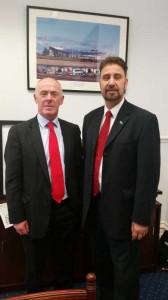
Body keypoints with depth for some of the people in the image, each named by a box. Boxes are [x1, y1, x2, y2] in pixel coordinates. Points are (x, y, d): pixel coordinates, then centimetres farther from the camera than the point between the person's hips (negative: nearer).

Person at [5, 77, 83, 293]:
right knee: (34, 270, 20)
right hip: (36, 213, -2)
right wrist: (17, 217, -8)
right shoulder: (19, 132, -6)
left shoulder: (73, 130, 2)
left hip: (69, 212, 3)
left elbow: (79, 170, 6)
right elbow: (12, 178, -7)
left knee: (65, 268, 21)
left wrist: (81, 207, 6)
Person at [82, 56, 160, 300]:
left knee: (125, 275, 14)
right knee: (101, 269, 23)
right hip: (94, 209, 6)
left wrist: (141, 218, -14)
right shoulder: (90, 119, 6)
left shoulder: (145, 120, -12)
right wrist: (84, 204, 10)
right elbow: (87, 162, 10)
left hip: (122, 212, -5)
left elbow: (149, 174, -14)